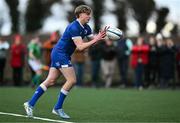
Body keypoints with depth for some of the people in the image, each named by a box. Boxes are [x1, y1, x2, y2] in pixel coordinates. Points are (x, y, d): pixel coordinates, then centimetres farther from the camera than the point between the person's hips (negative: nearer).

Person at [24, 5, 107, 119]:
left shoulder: (86, 28, 8)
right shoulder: (74, 27, -21)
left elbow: (93, 39, 9)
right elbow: (80, 46, -26)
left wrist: (100, 36, -10)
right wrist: (96, 39, -26)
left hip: (59, 54, 9)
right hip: (60, 54, -9)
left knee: (51, 81, 6)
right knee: (72, 80, -10)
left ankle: (30, 103, 7)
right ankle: (58, 108, -1)